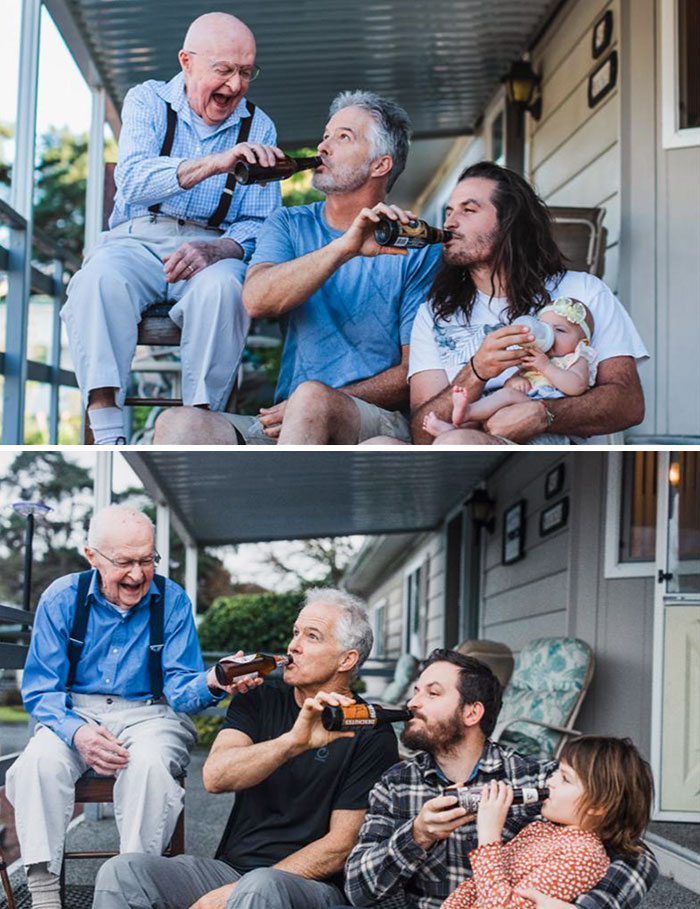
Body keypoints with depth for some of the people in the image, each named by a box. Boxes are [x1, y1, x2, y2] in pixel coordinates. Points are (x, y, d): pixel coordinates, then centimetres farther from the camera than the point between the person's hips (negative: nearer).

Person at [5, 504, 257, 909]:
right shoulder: (62, 598, -3)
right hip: (75, 713, 1)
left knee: (148, 763, -35)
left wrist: (212, 683, -33)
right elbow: (40, 689, -2)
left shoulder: (172, 600, -3)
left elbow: (178, 687, -8)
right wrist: (76, 733, -23)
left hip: (150, 713, -1)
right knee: (39, 760, -31)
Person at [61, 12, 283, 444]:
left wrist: (215, 250, -18)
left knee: (222, 287, -35)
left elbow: (261, 225, 5)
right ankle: (108, 437, -38)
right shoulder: (148, 101, 6)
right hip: (137, 239, 0)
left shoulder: (258, 127, 11)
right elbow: (133, 180, -14)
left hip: (214, 247, 1)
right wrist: (215, 164, -31)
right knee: (99, 280, -34)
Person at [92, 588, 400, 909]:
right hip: (232, 867, 5)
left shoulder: (371, 734, -3)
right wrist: (294, 741, -26)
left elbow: (341, 846, -8)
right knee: (121, 871, -18)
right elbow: (215, 776, -9)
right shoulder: (259, 700, 10)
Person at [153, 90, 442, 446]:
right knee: (178, 423, -24)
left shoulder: (418, 250, 5)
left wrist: (322, 405, -14)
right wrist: (344, 248, -20)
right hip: (282, 423, 4)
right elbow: (256, 300, -6)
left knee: (311, 397, -38)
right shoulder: (289, 225, 16)